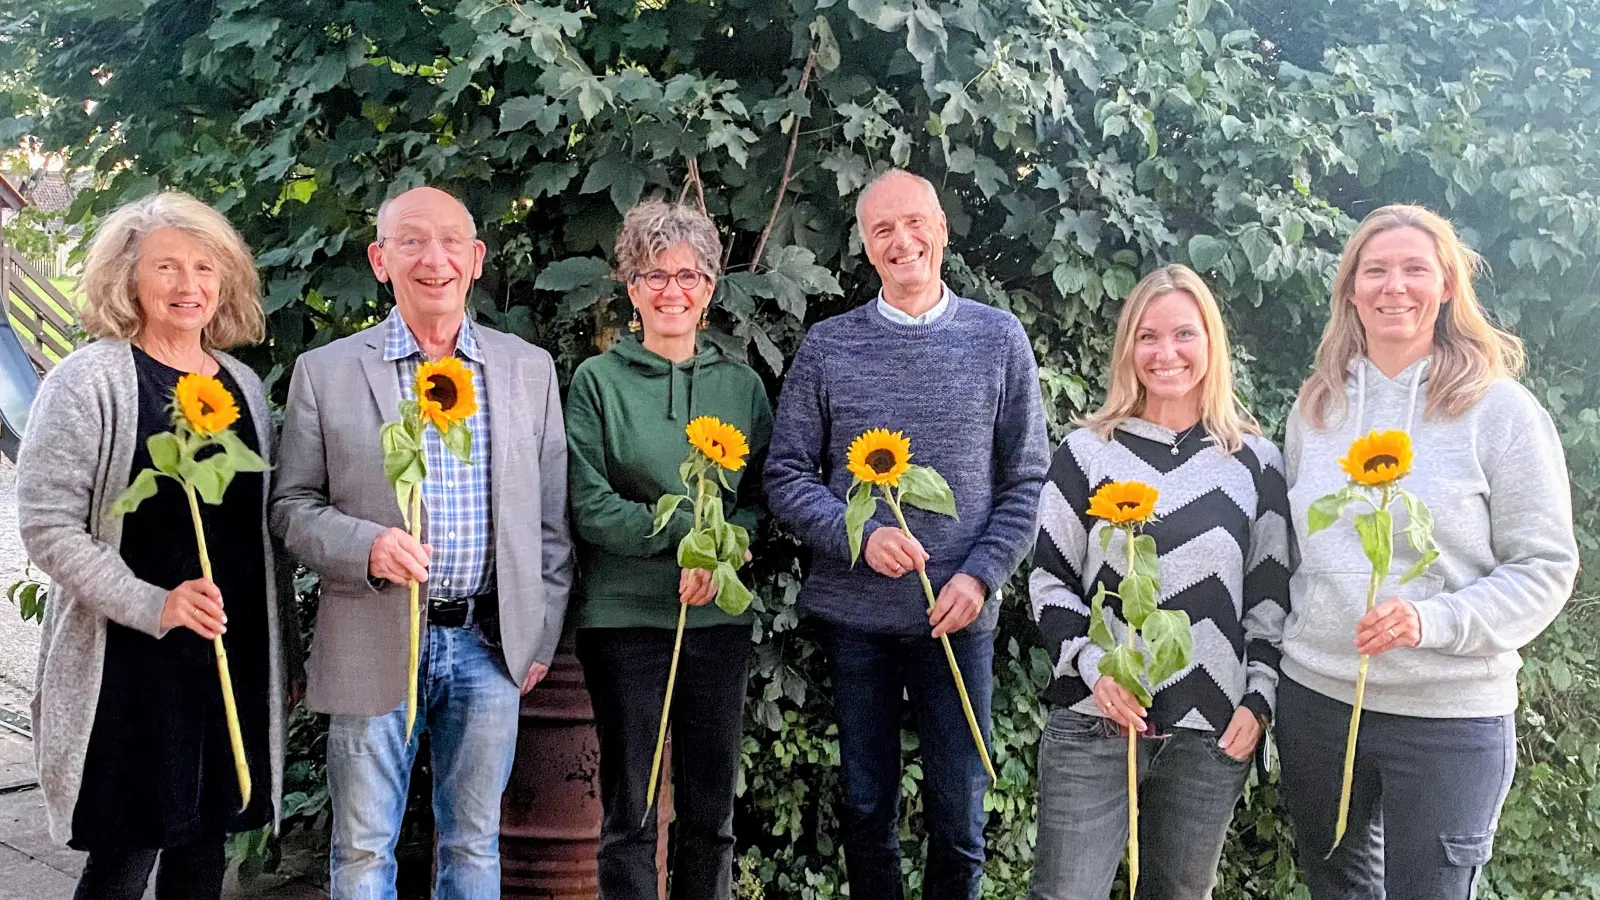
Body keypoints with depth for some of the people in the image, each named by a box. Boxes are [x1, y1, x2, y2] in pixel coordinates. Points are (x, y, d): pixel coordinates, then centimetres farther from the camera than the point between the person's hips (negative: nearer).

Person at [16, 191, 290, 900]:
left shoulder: (243, 384, 10)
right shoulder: (90, 379, -6)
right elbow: (47, 525, -12)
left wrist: (281, 653, 17)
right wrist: (153, 606, -21)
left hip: (234, 655, 5)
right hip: (130, 662, -5)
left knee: (203, 843, 13)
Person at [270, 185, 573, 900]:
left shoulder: (529, 369, 6)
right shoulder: (325, 372, -1)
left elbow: (551, 517, 9)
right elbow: (293, 506, 1)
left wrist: (542, 637, 6)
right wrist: (366, 546, -19)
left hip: (490, 645, 2)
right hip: (373, 647, -1)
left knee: (474, 841, 13)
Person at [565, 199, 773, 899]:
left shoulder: (742, 385, 8)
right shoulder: (597, 381, -1)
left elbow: (763, 499, 7)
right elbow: (589, 508, -7)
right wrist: (691, 529, -15)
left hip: (720, 617, 3)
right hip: (625, 617, -3)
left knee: (711, 814, 10)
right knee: (630, 815, 5)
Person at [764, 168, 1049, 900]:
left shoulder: (999, 339, 2)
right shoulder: (826, 347, 1)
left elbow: (1027, 480, 3)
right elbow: (787, 477, 0)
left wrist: (982, 574, -10)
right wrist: (861, 536, -16)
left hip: (958, 617, 0)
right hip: (853, 613, 1)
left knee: (959, 814, 7)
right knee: (866, 808, 14)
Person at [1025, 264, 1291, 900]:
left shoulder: (1254, 460, 6)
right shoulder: (1089, 452, 1)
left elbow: (1271, 593, 8)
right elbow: (1049, 580, 3)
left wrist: (1257, 699, -1)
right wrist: (1093, 664, -11)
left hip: (1212, 733, 2)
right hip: (1093, 724, -1)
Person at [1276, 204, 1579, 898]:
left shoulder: (1498, 410, -7)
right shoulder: (1316, 406, 6)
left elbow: (1546, 567, -7)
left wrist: (1432, 620, -21)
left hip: (1450, 716, -4)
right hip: (1315, 699, 4)